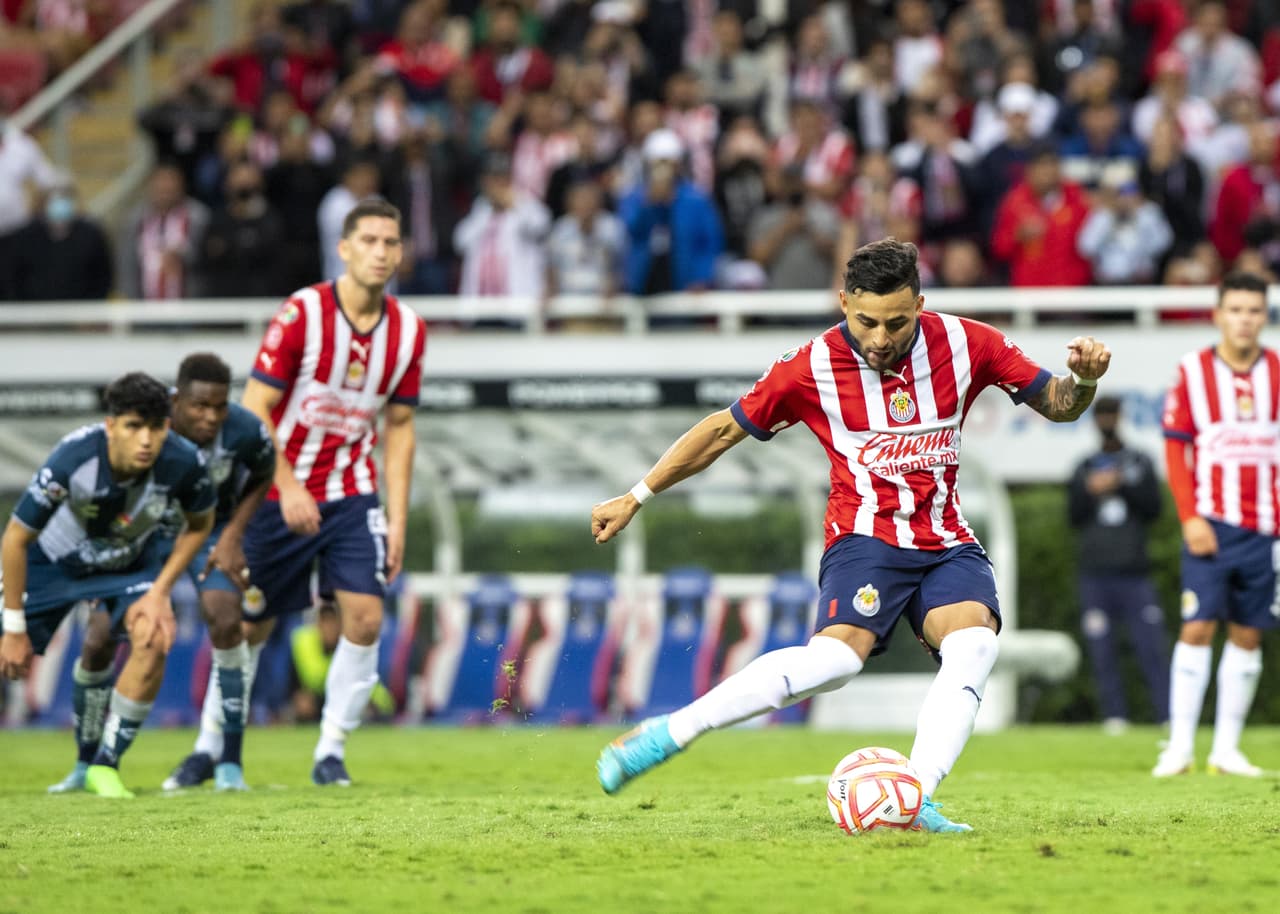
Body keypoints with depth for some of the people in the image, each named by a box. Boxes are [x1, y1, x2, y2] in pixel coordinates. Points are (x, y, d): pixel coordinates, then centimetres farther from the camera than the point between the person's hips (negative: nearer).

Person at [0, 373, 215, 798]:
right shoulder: (72, 460, -37)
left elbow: (199, 524, -6)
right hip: (54, 557, -1)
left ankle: (104, 766, -8)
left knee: (153, 640, -24)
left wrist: (160, 592, -14)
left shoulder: (184, 463, -31)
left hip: (133, 558, 1)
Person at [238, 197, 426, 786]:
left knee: (365, 617, -13)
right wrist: (287, 486, -22)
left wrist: (397, 519, 4)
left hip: (352, 495, 3)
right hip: (282, 493, -3)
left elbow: (399, 427, 9)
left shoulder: (408, 330, -1)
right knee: (249, 626, 4)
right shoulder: (302, 313, -14)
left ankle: (331, 749, 0)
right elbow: (254, 410, -13)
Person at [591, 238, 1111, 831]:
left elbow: (1056, 404, 7)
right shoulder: (813, 366, -8)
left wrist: (1083, 380, -17)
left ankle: (914, 801, -29)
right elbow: (725, 429, 4)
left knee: (974, 642, -28)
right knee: (840, 652, -31)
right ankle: (668, 733, -27)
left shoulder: (965, 344, -3)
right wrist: (636, 498, 6)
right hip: (864, 535, -3)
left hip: (947, 543, 3)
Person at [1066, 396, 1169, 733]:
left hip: (1134, 571, -2)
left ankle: (1169, 716, -10)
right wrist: (1088, 490, -9)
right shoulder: (1083, 469, 14)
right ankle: (1115, 716, 0)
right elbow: (1073, 516, 8)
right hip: (1095, 575, 2)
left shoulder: (1140, 464, 11)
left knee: (1151, 648, -9)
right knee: (1102, 652, -3)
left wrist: (1122, 485, -11)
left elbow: (1153, 507, 1)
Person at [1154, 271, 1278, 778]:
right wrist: (1191, 517, -8)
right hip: (1212, 523, -3)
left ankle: (1226, 748, 11)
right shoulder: (1193, 371, 0)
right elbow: (1176, 447, 0)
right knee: (1197, 627, -9)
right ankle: (1180, 746, -7)